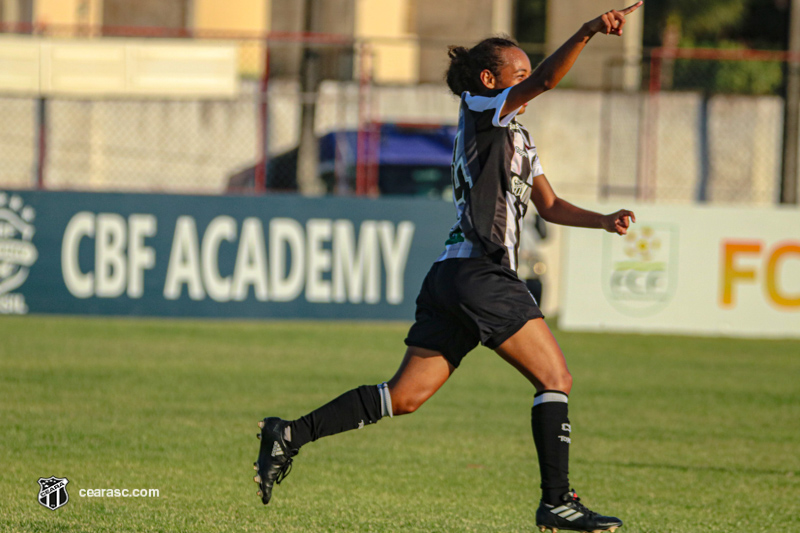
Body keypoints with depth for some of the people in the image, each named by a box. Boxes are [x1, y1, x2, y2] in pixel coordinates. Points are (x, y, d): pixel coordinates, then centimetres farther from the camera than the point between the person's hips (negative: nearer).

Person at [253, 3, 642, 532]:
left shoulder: (519, 137, 26)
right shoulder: (480, 112, -1)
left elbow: (549, 205, 29)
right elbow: (543, 81, -19)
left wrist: (602, 220, 14)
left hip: (453, 276, 10)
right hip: (479, 272, -10)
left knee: (405, 396, 6)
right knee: (556, 379, -9)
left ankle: (291, 435, 6)